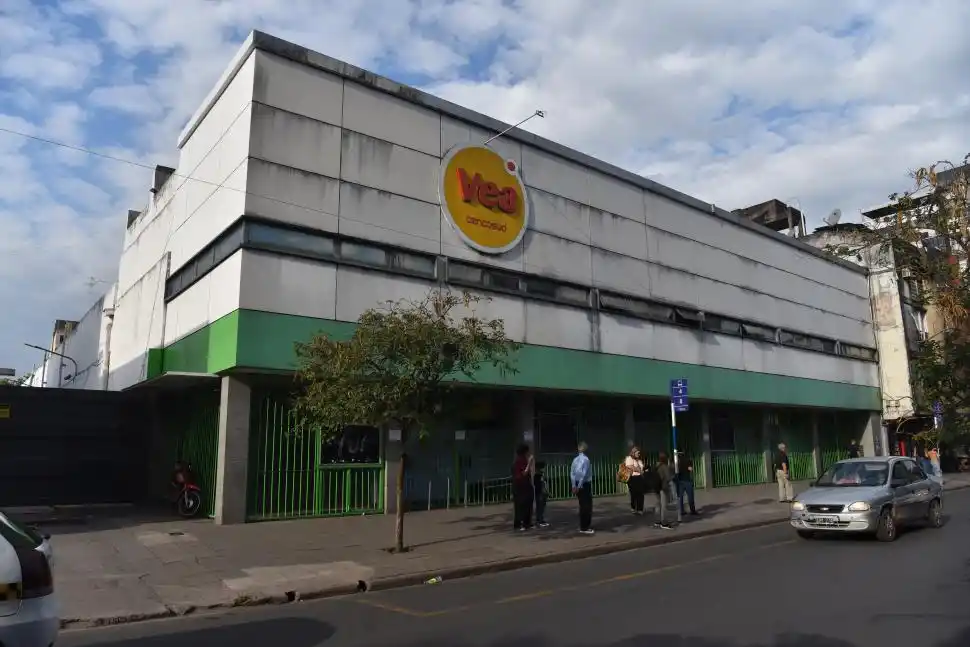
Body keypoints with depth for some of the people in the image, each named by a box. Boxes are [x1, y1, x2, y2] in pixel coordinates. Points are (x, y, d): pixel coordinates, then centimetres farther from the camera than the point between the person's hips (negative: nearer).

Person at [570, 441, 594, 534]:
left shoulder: (575, 459, 7)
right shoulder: (585, 459, -14)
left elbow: (572, 473, 7)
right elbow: (583, 474, -20)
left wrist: (574, 486, 10)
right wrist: (580, 485, -15)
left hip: (578, 485, 7)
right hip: (585, 485, -7)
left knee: (582, 505, 15)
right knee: (587, 506, -1)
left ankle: (582, 526, 21)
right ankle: (585, 528, 1)